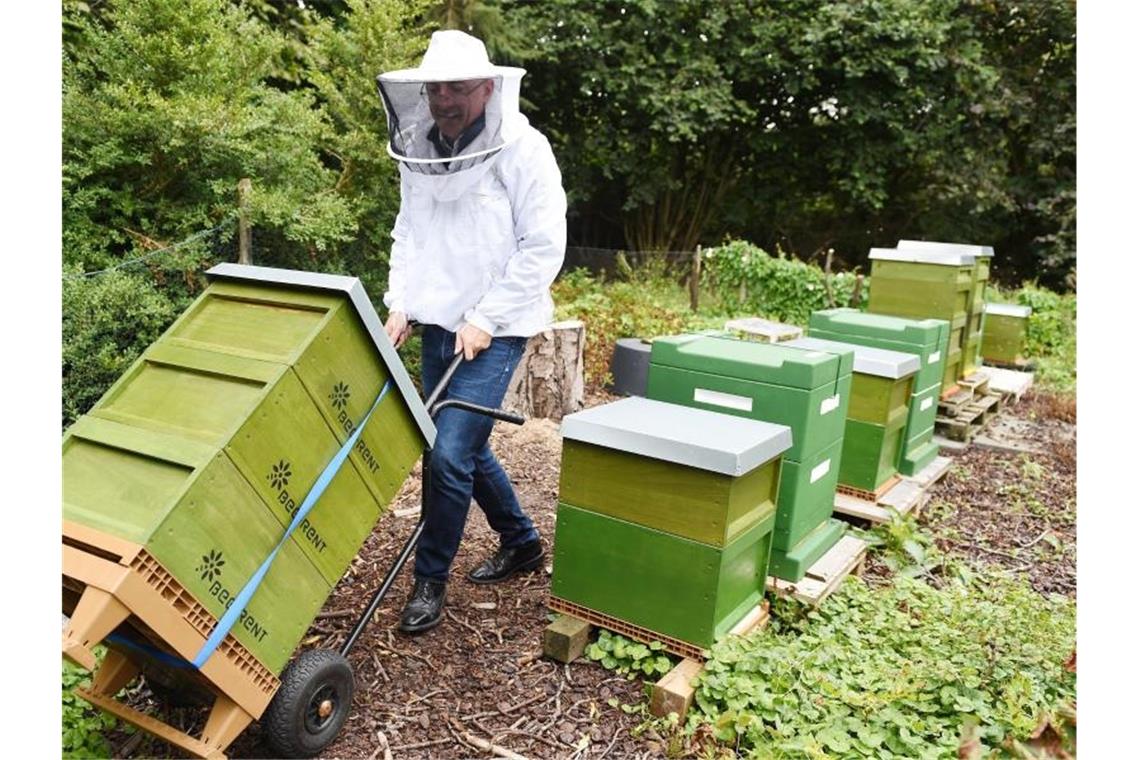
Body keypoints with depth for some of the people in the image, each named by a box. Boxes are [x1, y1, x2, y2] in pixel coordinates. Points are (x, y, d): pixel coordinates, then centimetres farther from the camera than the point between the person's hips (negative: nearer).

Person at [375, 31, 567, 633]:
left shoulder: (523, 149, -12)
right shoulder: (418, 153, 5)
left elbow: (544, 247, -13)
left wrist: (485, 320, -15)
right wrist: (400, 304, 2)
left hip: (494, 331, -6)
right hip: (438, 325, 7)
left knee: (449, 454, -11)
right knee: (465, 446, 15)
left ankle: (430, 582, 10)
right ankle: (521, 542, 37)